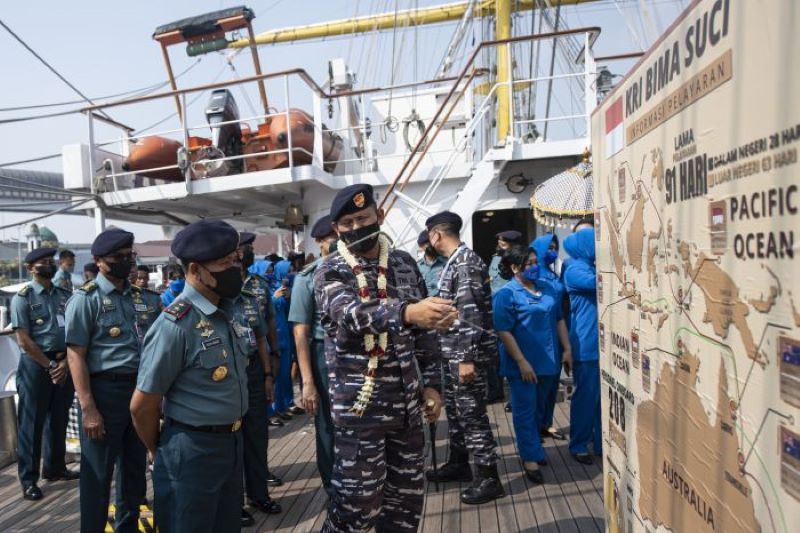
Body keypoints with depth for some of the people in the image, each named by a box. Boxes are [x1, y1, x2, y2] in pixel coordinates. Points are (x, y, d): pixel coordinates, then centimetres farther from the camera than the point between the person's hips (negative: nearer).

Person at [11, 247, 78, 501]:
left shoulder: (65, 295, 7)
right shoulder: (23, 297, -6)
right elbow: (23, 340, -11)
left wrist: (65, 362, -7)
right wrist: (50, 365, -12)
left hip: (64, 363, 5)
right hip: (36, 365, -5)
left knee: (59, 420, 15)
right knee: (31, 423, 5)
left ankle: (55, 468, 30)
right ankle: (29, 479, 17)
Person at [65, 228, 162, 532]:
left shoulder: (145, 298, 9)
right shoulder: (86, 299, -7)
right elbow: (75, 356, -12)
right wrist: (88, 408, -17)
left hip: (141, 388, 6)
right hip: (105, 389, -6)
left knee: (135, 466, 19)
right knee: (98, 473, 7)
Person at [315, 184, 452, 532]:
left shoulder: (404, 264, 6)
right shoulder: (330, 272, -7)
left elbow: (423, 331, 11)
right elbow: (353, 315, -29)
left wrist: (430, 383, 5)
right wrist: (407, 312, -46)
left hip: (408, 404, 5)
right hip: (360, 408, -4)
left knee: (406, 500, 16)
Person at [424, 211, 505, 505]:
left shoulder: (465, 262, -18)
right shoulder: (455, 262, 12)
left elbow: (471, 313, -24)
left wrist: (467, 358, -25)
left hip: (468, 353, -10)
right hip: (454, 352, 10)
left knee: (472, 414, -1)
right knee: (454, 409, 20)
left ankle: (489, 478, 13)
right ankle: (458, 463, 36)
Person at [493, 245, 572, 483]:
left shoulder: (547, 288, 8)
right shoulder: (505, 295, -12)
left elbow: (559, 320, 15)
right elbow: (503, 332, -16)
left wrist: (567, 349, 11)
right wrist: (522, 361, -19)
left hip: (548, 360, 6)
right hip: (522, 363, -6)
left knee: (538, 408, 18)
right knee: (525, 410, 2)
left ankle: (532, 447, 35)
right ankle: (530, 457, 13)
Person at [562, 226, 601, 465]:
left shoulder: (593, 267, 17)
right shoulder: (574, 270, -10)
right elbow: (599, 283, -25)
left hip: (604, 342, 8)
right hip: (586, 345, -8)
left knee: (604, 395, 14)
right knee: (586, 396, 1)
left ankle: (601, 442, 27)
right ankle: (578, 445, 15)